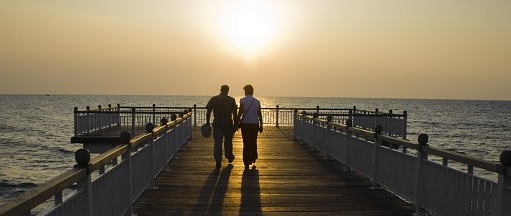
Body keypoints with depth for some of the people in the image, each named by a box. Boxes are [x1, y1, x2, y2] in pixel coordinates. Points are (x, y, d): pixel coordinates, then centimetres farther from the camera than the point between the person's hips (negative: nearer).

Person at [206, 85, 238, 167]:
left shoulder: (213, 99, 1)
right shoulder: (231, 100, -2)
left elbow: (208, 112, -1)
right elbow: (234, 114, -4)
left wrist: (207, 122, 7)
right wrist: (235, 124, 2)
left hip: (217, 124, 0)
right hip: (228, 124, 0)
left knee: (217, 143, 4)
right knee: (228, 141, 18)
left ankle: (218, 161, 2)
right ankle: (229, 156, 33)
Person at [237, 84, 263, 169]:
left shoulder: (242, 100, -6)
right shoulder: (257, 101, 2)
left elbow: (240, 112, -9)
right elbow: (259, 114, 3)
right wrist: (261, 125, 10)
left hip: (245, 124, -2)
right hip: (255, 124, 2)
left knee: (246, 143, 2)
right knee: (253, 142, 19)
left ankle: (247, 163, 2)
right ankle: (253, 158, 26)